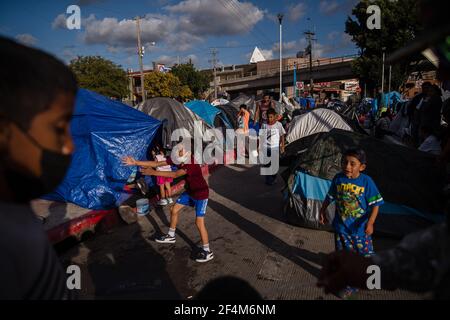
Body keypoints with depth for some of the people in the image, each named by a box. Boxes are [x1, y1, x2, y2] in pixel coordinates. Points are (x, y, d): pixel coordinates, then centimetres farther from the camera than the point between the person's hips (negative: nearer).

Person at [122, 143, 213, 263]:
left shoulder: (192, 163, -34)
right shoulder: (177, 158, -12)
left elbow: (175, 175, -43)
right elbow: (157, 163, -10)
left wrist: (153, 172, -44)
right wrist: (135, 162, -13)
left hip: (201, 194, -8)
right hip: (189, 191, 8)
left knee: (199, 222, -10)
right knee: (174, 210, 14)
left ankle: (207, 252, 3)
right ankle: (171, 236, 35)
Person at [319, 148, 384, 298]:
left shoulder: (366, 181, -16)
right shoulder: (338, 178, -8)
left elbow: (375, 204, -13)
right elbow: (330, 197, 7)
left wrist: (370, 222, -24)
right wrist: (322, 211, 14)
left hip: (360, 228, -2)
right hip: (341, 226, 2)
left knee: (366, 254, 13)